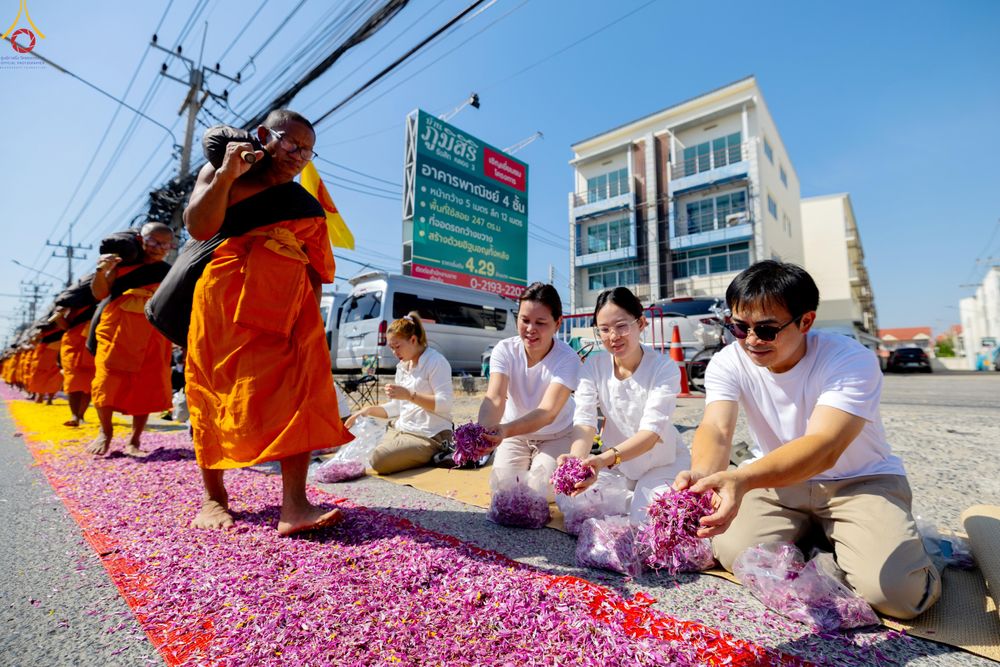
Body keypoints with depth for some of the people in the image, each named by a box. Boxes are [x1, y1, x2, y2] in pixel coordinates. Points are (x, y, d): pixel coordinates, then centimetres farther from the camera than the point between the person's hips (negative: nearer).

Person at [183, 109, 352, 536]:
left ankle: (294, 505, -16)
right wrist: (228, 173, -9)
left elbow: (316, 268, 13)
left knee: (298, 395, -14)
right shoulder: (218, 173, 14)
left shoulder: (307, 205, 19)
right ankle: (213, 497, 16)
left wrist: (313, 315, 3)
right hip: (225, 300, -1)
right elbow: (198, 227, -4)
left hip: (289, 307, 2)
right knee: (217, 394, 2)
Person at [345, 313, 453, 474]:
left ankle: (429, 458, 0)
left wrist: (409, 395, -26)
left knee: (379, 459, -21)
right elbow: (397, 407, 17)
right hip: (401, 429, 9)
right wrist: (369, 410, 2)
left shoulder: (435, 362, -12)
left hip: (428, 436, -9)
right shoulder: (402, 367, 14)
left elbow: (445, 404, -20)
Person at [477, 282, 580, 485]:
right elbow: (495, 398, -35)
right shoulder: (504, 350, -21)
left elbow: (548, 411, -39)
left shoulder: (568, 359, -28)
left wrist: (505, 430, -58)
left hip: (557, 436, -2)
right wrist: (483, 431, -58)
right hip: (515, 435, 2)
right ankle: (527, 463, 22)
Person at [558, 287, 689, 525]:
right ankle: (628, 498, 12)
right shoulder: (593, 367, -10)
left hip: (662, 461, -3)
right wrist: (577, 457, -44)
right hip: (615, 460, 3)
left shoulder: (665, 368, -20)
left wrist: (605, 458, -48)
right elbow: (585, 419, -21)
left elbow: (652, 430, -30)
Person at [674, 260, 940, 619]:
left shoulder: (852, 360, -25)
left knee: (898, 591, -25)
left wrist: (741, 479, -58)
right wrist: (703, 474, -54)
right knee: (734, 552, -18)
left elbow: (824, 447, -40)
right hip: (777, 479, 3)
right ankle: (812, 536, 11)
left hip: (860, 480, -2)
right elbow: (716, 429, -30)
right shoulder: (728, 362, -15)